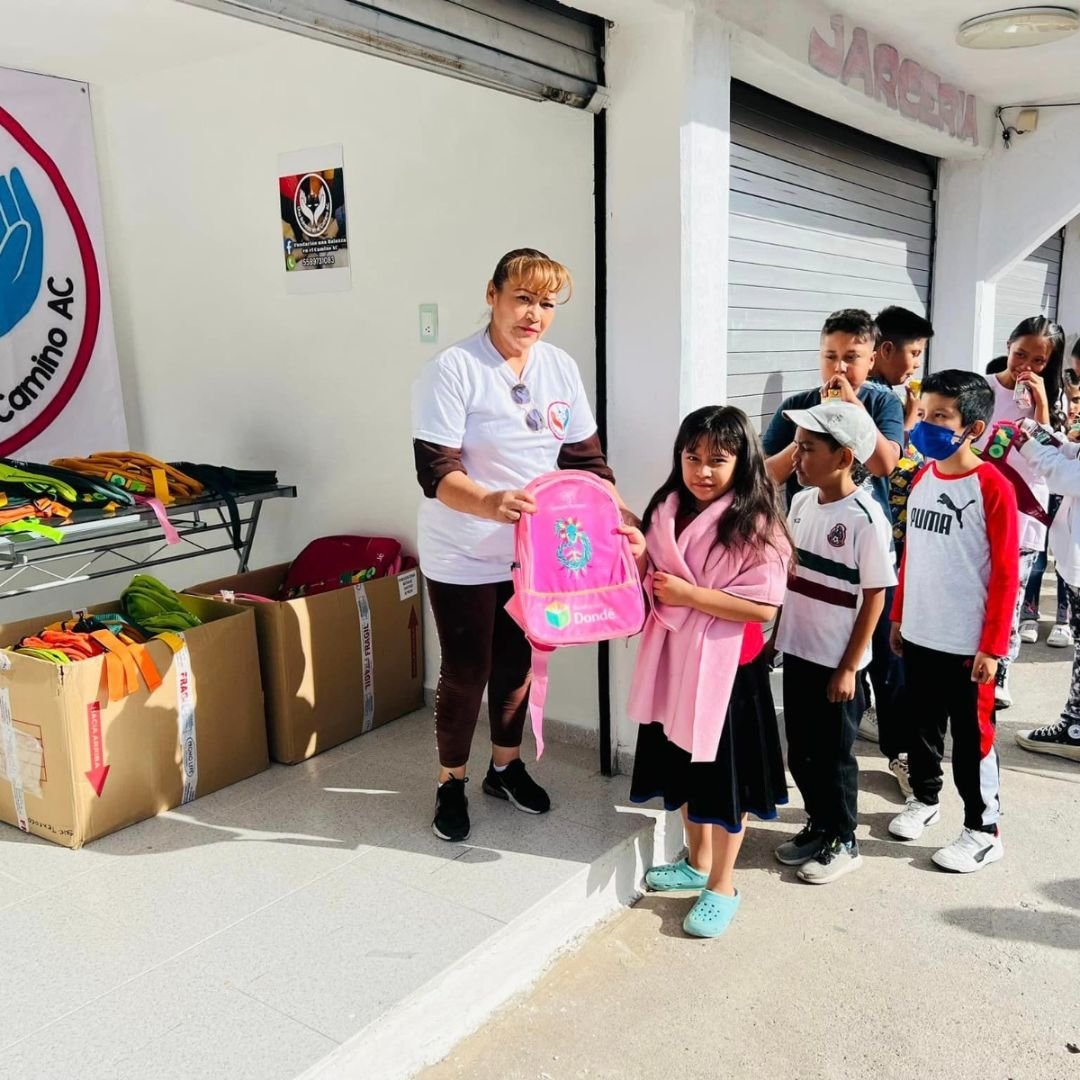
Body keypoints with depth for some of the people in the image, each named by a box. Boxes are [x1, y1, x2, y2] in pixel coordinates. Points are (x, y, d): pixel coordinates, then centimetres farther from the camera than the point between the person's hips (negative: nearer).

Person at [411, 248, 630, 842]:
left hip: (534, 552, 5)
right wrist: (491, 503, -42)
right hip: (464, 559, -5)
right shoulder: (451, 370, -17)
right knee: (466, 673, 6)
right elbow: (435, 472, -23)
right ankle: (451, 783, 29)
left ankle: (506, 767, 40)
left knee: (519, 665, 18)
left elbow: (586, 459, 5)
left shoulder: (561, 369, 0)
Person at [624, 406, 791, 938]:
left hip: (727, 666, -6)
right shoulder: (666, 510, 3)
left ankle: (722, 886, 25)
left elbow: (763, 607, -20)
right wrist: (638, 556, -8)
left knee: (724, 776, 7)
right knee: (684, 768, 19)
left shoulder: (755, 524, -16)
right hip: (674, 659, 6)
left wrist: (690, 595, -22)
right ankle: (697, 861, 40)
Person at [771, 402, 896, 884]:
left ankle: (842, 842, 27)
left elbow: (875, 597, -15)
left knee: (833, 754, 9)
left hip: (835, 662, -6)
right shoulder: (802, 502, 2)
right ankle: (818, 825, 36)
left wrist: (849, 667, -14)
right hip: (797, 651, 6)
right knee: (800, 750, 17)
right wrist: (776, 634, 13)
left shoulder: (864, 517, -18)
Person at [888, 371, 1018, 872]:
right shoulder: (922, 478, 5)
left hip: (967, 642, -6)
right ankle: (924, 798, 40)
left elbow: (1005, 574, -13)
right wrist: (898, 616, 14)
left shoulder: (993, 487, -14)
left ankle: (983, 830, 22)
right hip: (918, 633, 6)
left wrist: (993, 645, -14)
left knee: (971, 736, 6)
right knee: (922, 724, 20)